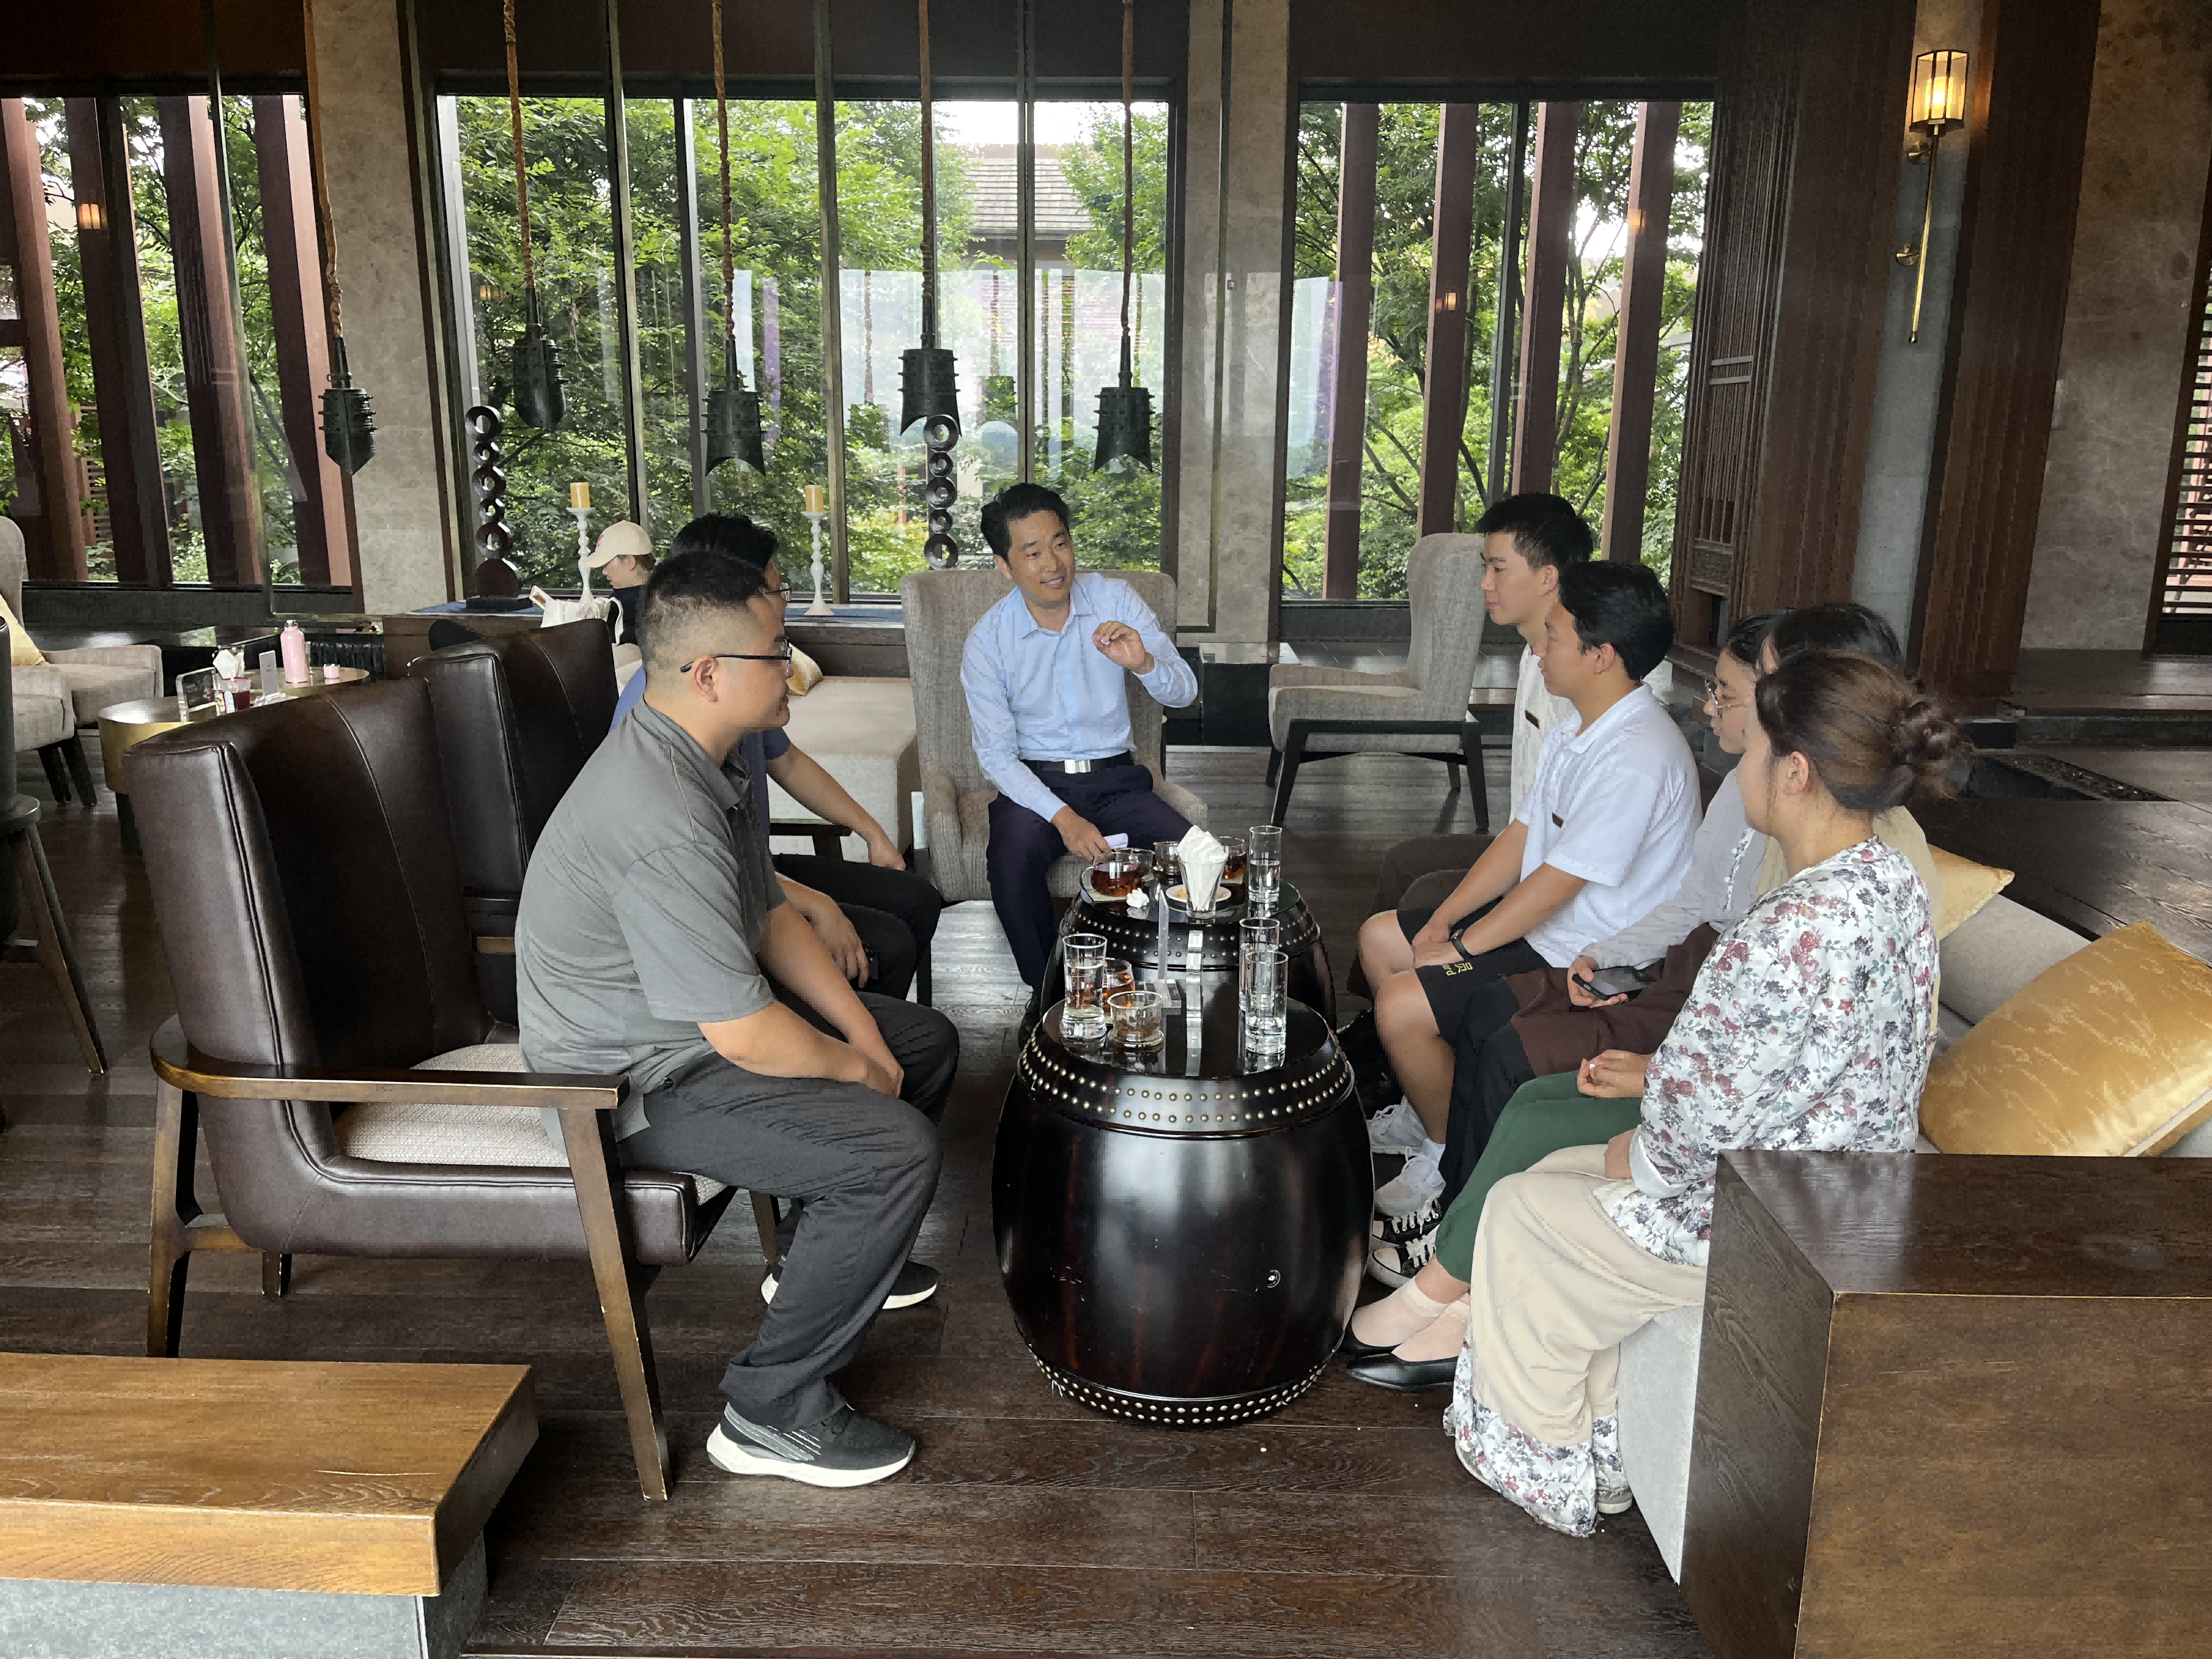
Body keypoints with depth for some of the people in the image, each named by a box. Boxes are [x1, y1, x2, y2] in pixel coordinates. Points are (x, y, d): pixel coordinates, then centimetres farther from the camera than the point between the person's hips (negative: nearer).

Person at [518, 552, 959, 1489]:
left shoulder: (707, 762, 1)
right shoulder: (662, 821, -33)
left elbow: (770, 917, 11)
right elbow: (747, 1037, -30)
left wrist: (865, 1034, 3)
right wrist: (854, 1069, -11)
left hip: (698, 1017, 10)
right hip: (632, 1084, -10)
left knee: (926, 1041, 17)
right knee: (896, 1148, -23)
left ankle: (827, 1258, 34)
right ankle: (772, 1414, -7)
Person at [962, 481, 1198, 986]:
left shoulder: (1115, 600, -1)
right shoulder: (988, 639, -6)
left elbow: (1184, 692, -4)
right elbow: (996, 755, -6)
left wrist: (1143, 663, -28)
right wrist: (1062, 816, -22)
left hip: (1115, 779, 2)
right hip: (1034, 784, -1)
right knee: (1012, 864, -34)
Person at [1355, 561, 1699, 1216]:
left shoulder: (1637, 756, -28)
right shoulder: (1578, 728, 6)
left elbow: (1560, 881, -27)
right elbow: (1523, 835, 9)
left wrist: (1462, 948, -17)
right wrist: (1444, 919, 2)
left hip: (1588, 957, -11)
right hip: (1541, 918, 11)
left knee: (1402, 1006, -21)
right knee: (1380, 938, 15)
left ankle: (1447, 1155, 5)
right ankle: (1421, 1110, 27)